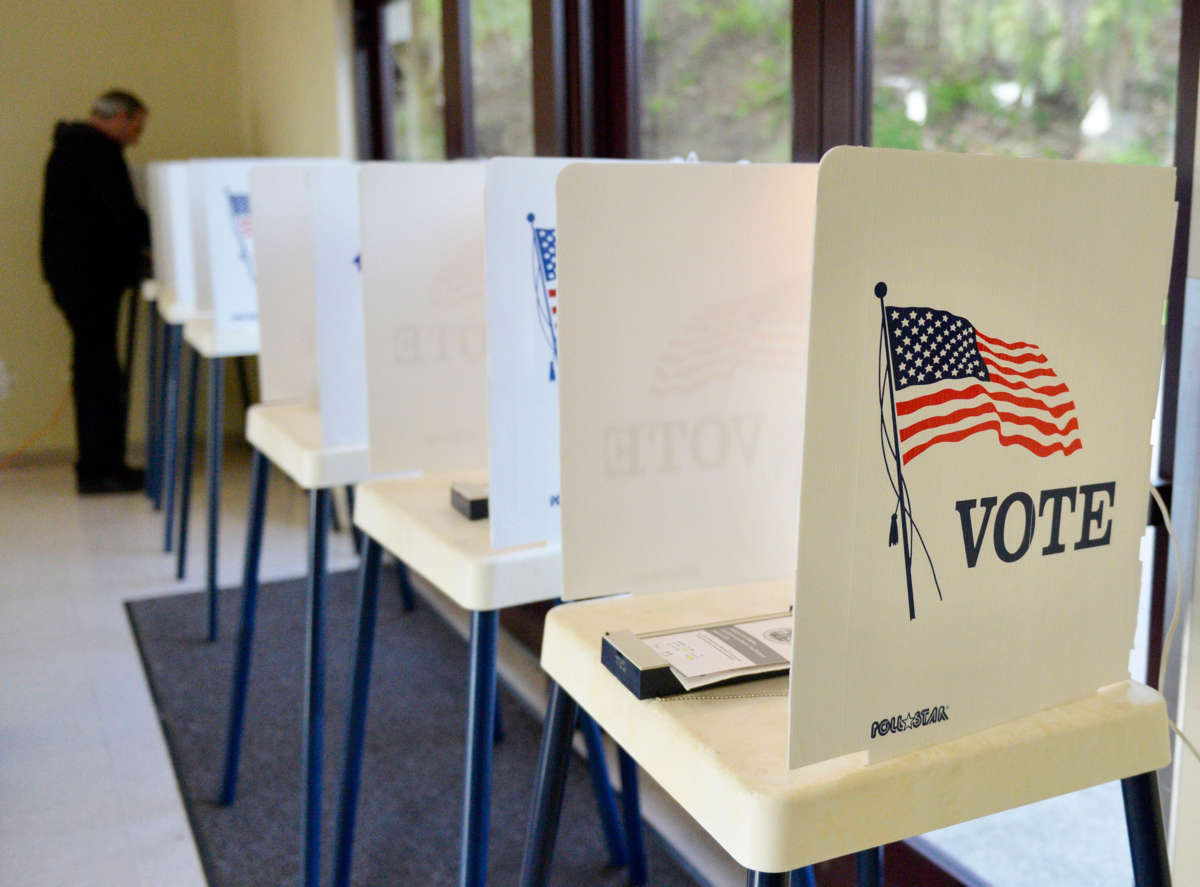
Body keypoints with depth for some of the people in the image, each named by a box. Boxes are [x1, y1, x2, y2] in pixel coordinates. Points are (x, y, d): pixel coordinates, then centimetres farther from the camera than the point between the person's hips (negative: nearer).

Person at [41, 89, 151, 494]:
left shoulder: (71, 145, 20)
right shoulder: (97, 149, -13)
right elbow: (123, 211, -19)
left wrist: (133, 247, 16)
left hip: (74, 273, 10)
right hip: (90, 275, -10)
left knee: (93, 370, 14)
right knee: (99, 373, -7)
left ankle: (98, 463, 21)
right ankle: (98, 470, -3)